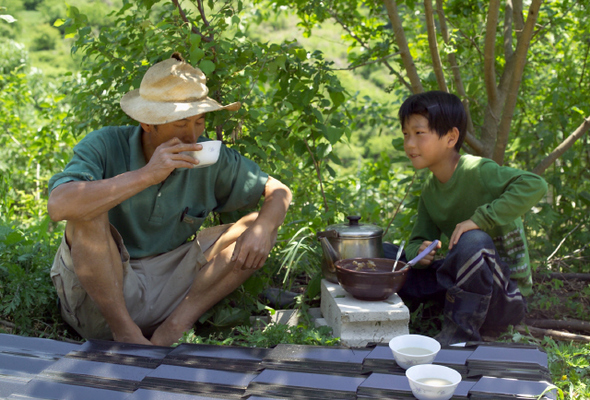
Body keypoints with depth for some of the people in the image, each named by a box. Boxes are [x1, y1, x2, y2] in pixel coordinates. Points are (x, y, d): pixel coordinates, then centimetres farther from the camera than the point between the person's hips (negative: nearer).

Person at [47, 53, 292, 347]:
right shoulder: (104, 146, -15)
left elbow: (278, 191, 5)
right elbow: (58, 206, -33)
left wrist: (263, 229, -19)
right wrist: (146, 175, -33)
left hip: (166, 285, 4)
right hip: (98, 298, -3)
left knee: (257, 228, -7)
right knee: (88, 212, -30)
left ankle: (172, 329, -17)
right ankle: (126, 334, -19)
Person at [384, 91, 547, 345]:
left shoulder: (477, 171, -19)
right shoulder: (430, 189, 4)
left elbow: (534, 185, -34)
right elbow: (418, 240, 9)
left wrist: (480, 219, -35)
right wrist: (418, 252, -16)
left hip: (506, 296, -6)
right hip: (462, 285, 6)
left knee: (474, 240, -38)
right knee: (383, 252, 0)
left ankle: (460, 332, -24)